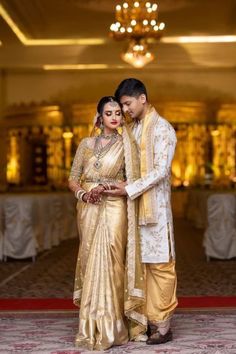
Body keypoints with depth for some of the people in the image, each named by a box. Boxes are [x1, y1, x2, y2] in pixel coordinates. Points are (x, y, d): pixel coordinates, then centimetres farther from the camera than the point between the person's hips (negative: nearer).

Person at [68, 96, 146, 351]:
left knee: (110, 263, -7)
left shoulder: (126, 145, 3)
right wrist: (83, 194, -10)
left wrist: (106, 188, -15)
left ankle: (110, 328, 2)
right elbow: (73, 178, 10)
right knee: (90, 262, 4)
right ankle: (91, 327, 12)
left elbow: (132, 180, -1)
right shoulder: (86, 144, 10)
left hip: (114, 209, -3)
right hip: (89, 209, 3)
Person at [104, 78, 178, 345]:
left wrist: (129, 189, -17)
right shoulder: (132, 129, 15)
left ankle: (163, 325, 4)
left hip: (155, 207, -7)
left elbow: (161, 171, -14)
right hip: (134, 206, 7)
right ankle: (149, 319, 15)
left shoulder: (161, 129, -7)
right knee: (142, 263, 8)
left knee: (160, 264, -2)